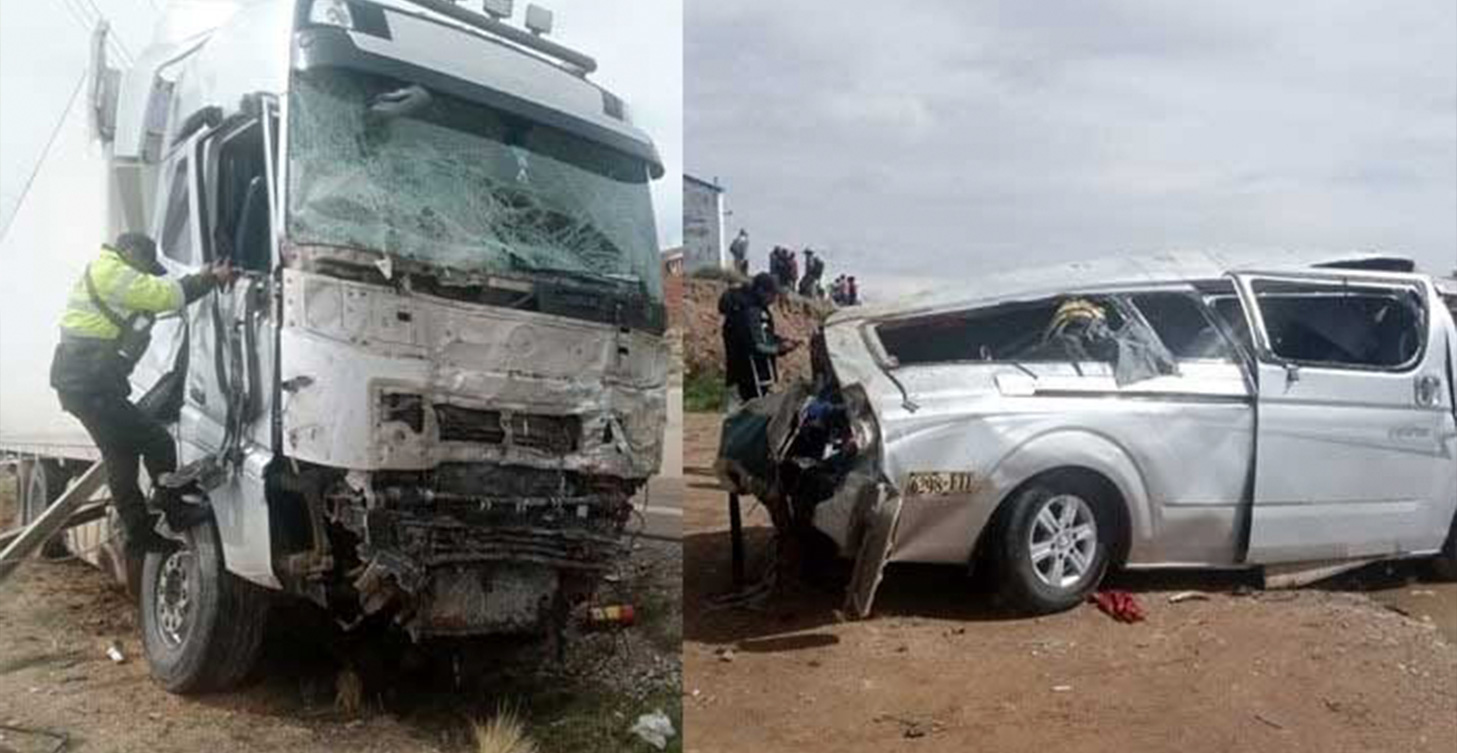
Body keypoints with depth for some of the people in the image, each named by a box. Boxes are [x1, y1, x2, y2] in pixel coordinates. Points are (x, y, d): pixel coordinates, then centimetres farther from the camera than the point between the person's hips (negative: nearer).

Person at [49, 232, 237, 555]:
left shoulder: (106, 277, 22)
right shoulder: (111, 274, -10)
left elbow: (158, 295, 20)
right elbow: (165, 294, -13)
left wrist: (203, 278, 11)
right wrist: (212, 279, -5)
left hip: (79, 384, 11)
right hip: (90, 385, -11)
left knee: (121, 455, 14)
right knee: (157, 442, -5)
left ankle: (140, 534, 19)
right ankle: (174, 511, 5)